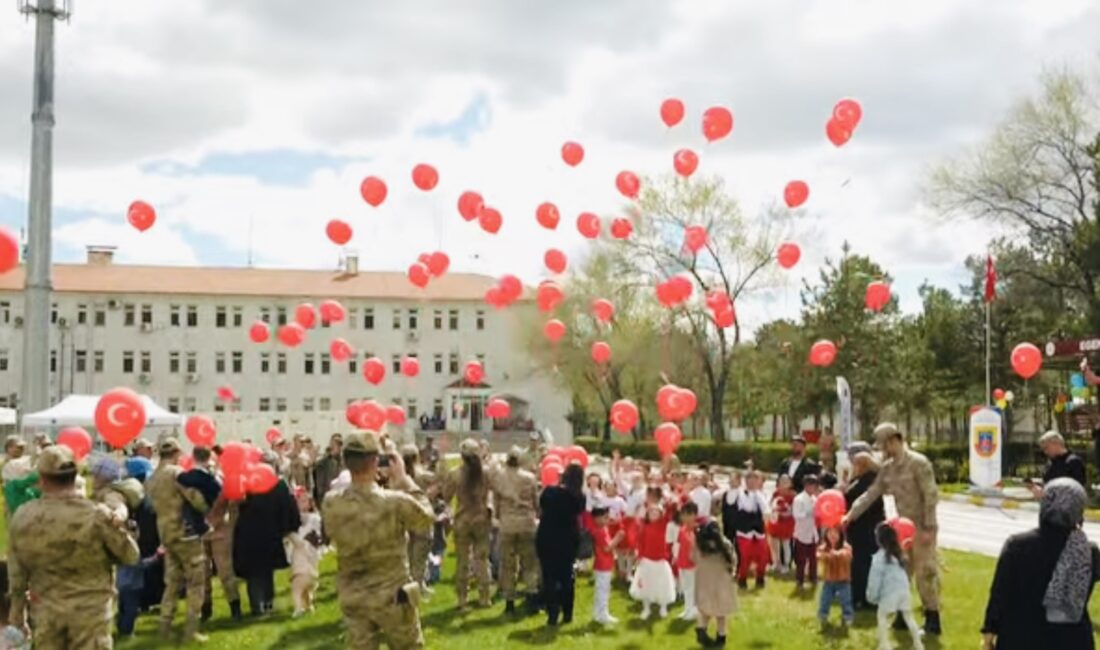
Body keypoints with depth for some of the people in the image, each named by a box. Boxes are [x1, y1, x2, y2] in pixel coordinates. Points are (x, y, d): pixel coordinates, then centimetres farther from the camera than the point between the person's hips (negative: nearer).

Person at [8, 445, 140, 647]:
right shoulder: (96, 515, -17)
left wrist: (17, 611, 16)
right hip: (90, 608, -3)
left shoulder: (22, 518, -6)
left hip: (46, 611, 3)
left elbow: (16, 574, 3)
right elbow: (129, 555, -6)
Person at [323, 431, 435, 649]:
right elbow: (426, 517, -3)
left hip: (353, 599, 3)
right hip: (392, 596, -3)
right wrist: (402, 479, 0)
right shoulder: (396, 502, -23)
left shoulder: (331, 505, -13)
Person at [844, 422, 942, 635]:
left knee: (925, 572, -4)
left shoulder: (918, 463, -15)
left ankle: (933, 620, 5)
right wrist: (850, 515, 0)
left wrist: (928, 528, -20)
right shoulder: (887, 468, 7)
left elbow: (931, 496, -17)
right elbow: (871, 494, 8)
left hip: (921, 527, -7)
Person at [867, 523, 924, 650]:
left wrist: (872, 595, 1)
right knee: (908, 617, 16)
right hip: (903, 590, 6)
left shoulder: (879, 557, -13)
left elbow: (875, 578, -10)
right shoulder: (898, 553, 9)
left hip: (889, 593, -6)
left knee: (882, 617, 7)